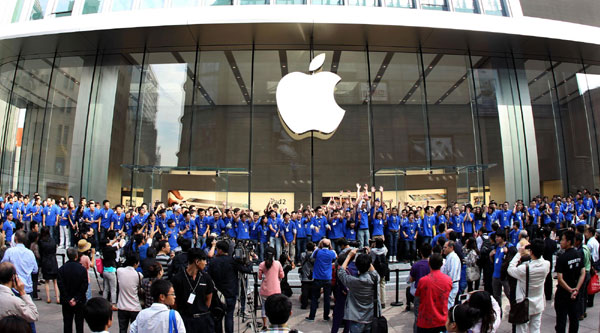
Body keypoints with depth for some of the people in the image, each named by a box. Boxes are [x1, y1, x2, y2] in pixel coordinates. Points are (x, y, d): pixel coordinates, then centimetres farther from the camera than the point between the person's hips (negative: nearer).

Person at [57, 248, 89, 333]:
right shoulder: (82, 269, -12)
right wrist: (76, 299, -5)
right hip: (80, 301, -1)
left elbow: (60, 285, -9)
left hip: (66, 301, 1)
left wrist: (68, 299, -5)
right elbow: (84, 286, -13)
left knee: (67, 322, 12)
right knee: (79, 321, 11)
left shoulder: (61, 269, -8)